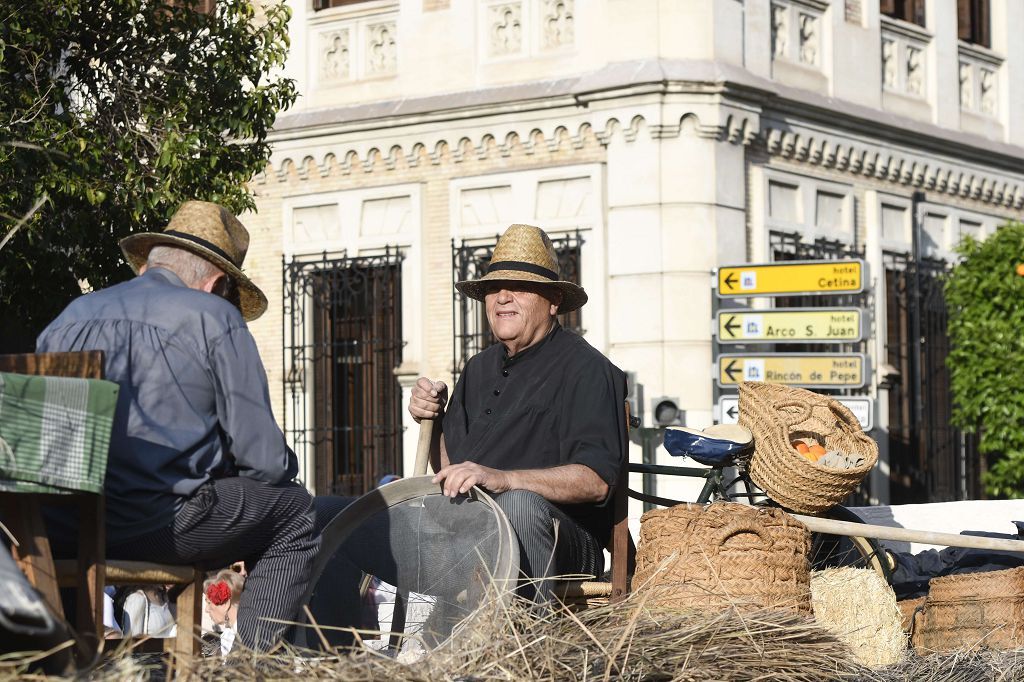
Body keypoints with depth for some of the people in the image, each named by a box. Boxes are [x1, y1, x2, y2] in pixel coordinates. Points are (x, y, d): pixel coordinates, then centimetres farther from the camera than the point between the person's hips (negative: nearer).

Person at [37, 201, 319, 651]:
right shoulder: (215, 318, 0)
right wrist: (283, 467, 20)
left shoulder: (70, 317, 16)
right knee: (296, 508, 15)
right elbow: (262, 456, -2)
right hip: (159, 525, -6)